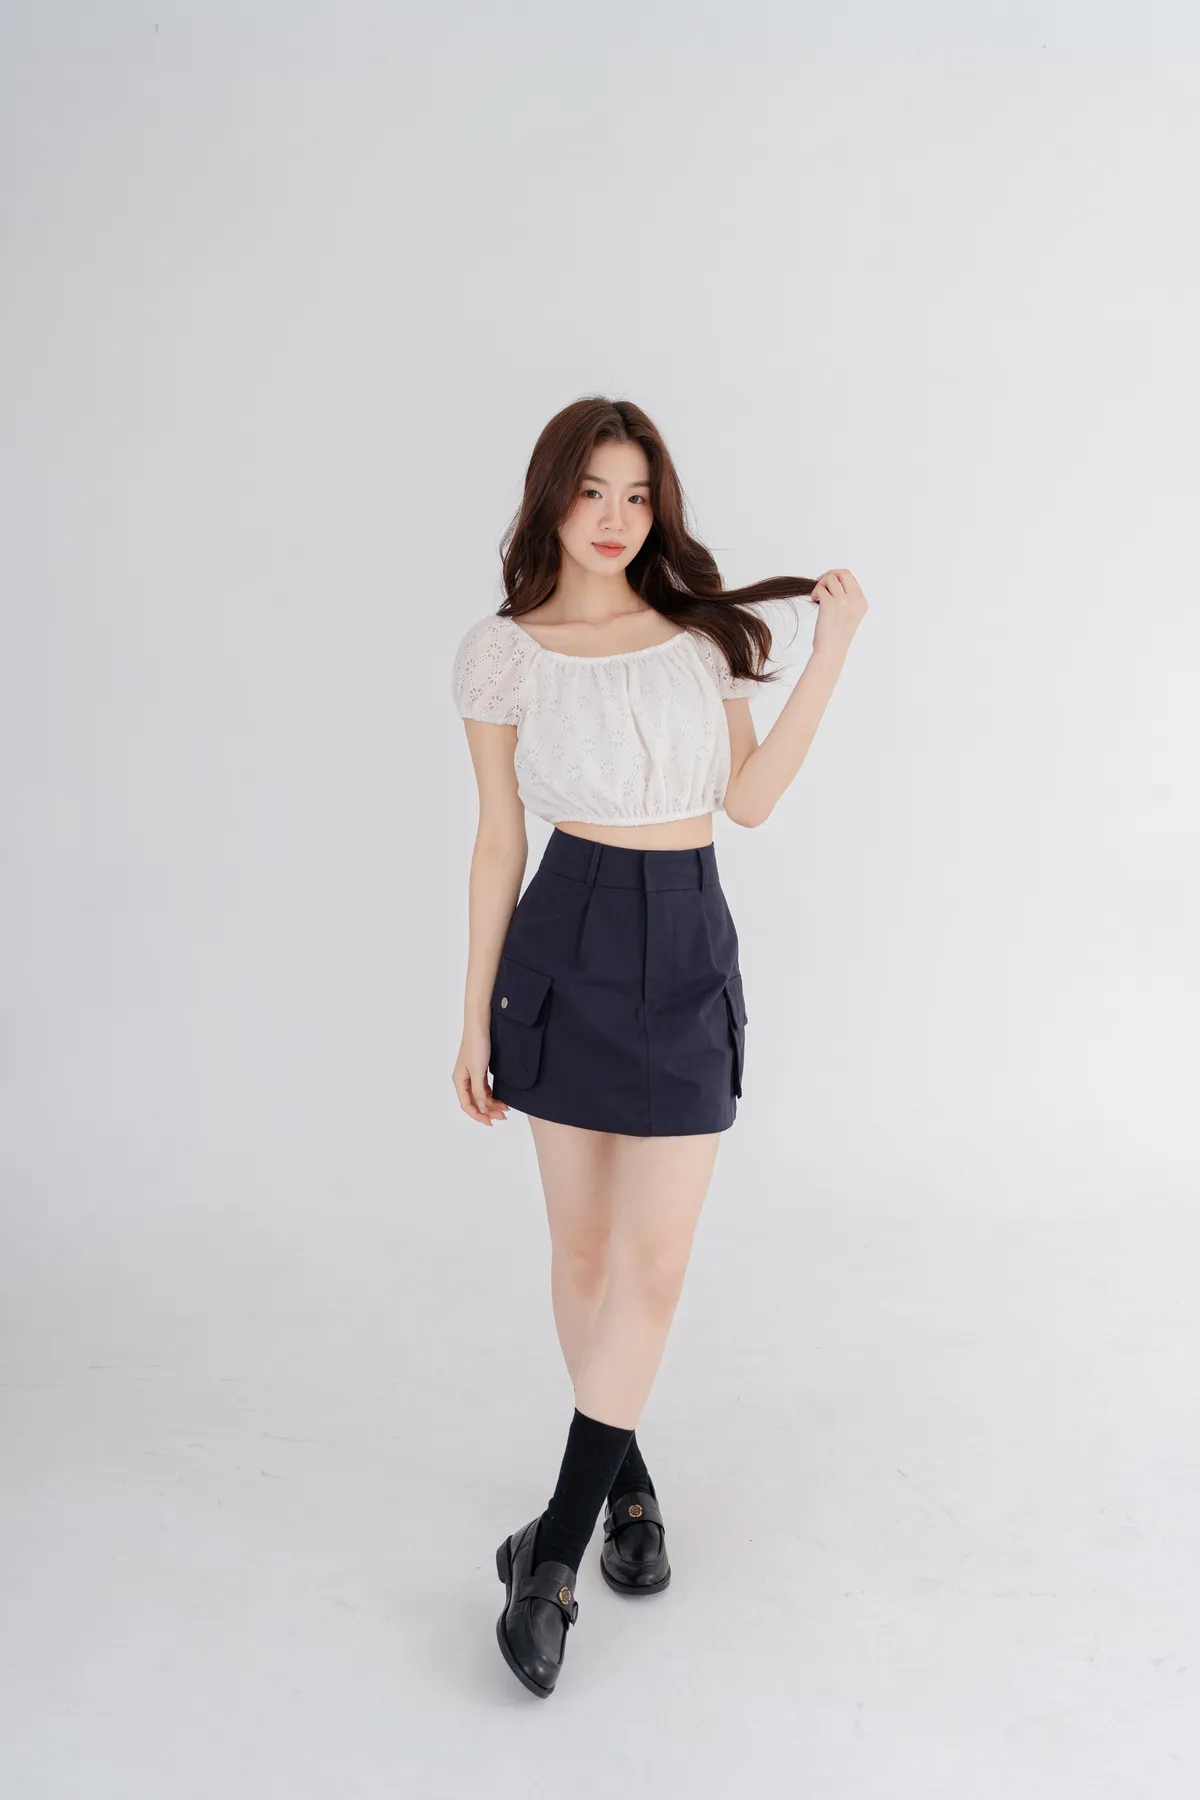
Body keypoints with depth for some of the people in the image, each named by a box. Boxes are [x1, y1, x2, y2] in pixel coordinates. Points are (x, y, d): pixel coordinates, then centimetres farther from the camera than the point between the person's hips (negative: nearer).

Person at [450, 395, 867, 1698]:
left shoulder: (702, 632, 7)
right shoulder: (505, 652, 0)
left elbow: (749, 799, 1)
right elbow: (498, 842, 2)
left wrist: (831, 653, -2)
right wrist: (475, 1021, 2)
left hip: (691, 953, 2)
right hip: (569, 948, -1)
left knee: (653, 1260, -3)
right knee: (583, 1246, 9)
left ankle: (557, 1544, 10)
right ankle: (628, 1482, 32)